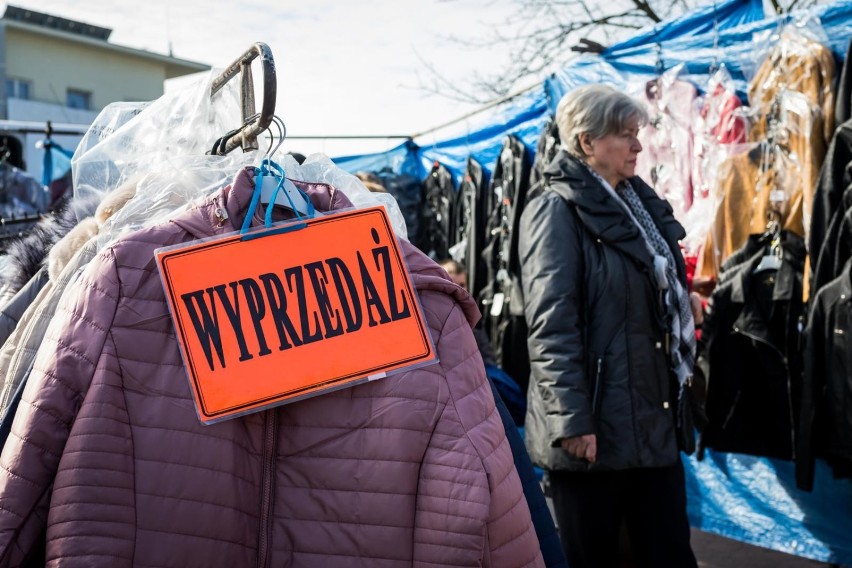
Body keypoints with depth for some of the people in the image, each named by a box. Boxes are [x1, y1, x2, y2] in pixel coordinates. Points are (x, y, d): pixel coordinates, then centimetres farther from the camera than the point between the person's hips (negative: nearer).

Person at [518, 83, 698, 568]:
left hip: (653, 421, 7)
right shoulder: (557, 210, -9)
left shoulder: (641, 204, 14)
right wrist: (573, 420, -21)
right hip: (596, 426, -7)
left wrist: (682, 374, 16)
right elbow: (551, 326, -17)